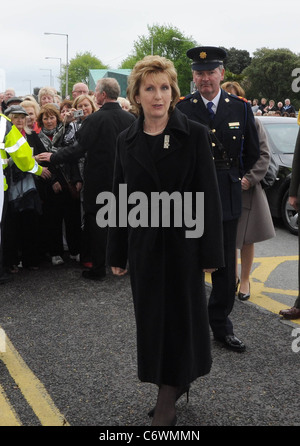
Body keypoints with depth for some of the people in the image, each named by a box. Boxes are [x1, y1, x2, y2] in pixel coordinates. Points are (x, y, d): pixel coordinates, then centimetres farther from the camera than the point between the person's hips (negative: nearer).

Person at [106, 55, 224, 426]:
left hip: (182, 242, -3)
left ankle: (170, 394, 23)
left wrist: (210, 252, -10)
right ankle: (168, 388, 30)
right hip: (143, 243, 3)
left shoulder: (194, 135, -6)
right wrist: (117, 253, 7)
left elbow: (208, 196, -7)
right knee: (151, 318, 11)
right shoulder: (127, 141, 4)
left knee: (181, 315, 7)